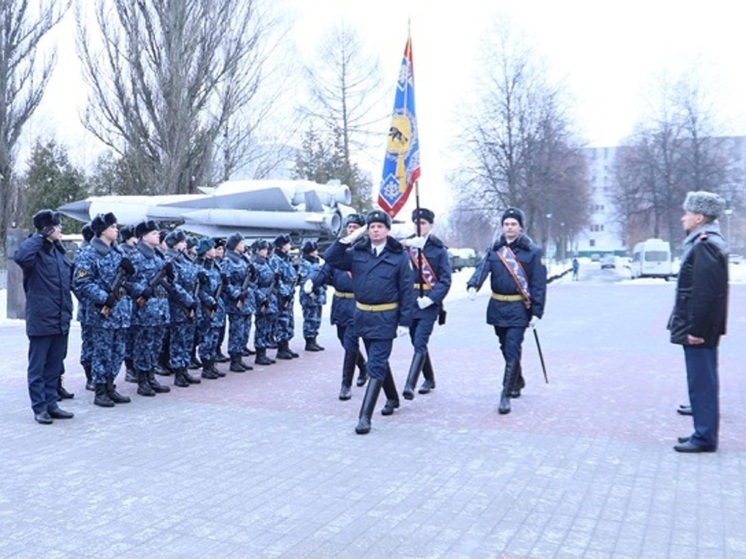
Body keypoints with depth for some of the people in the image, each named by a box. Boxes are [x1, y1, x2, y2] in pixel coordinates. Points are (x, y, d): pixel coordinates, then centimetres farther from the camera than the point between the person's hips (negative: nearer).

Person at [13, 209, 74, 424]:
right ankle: (39, 408, 11)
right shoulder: (35, 250, -9)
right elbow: (20, 256, -33)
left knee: (55, 366, 14)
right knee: (38, 366, 4)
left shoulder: (58, 250, 13)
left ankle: (51, 404, 24)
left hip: (61, 320, 7)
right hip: (41, 320, -7)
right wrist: (40, 237, -23)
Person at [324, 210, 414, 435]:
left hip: (385, 318, -5)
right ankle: (392, 398, 40)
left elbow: (406, 290, -6)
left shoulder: (399, 255, -5)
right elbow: (330, 258, -1)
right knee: (379, 361, 20)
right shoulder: (357, 252, 4)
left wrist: (405, 320, -10)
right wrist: (348, 238, -8)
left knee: (376, 366, -8)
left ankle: (365, 416, -7)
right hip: (362, 314, 5)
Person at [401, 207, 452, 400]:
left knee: (420, 343, -15)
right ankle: (429, 379, 32)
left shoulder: (439, 249, -2)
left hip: (428, 304, -5)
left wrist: (430, 299, -18)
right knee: (417, 342, 14)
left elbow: (445, 281, -5)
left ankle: (410, 385, -19)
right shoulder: (406, 246, 8)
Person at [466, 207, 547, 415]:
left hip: (519, 309, -5)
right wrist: (473, 285, -30)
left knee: (512, 351, -10)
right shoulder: (495, 250, 7)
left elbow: (539, 284, -5)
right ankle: (518, 382, 39)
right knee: (506, 349, 17)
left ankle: (506, 394, -6)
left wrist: (536, 312, -10)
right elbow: (483, 268, -9)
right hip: (497, 307, 5)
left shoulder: (532, 251, -4)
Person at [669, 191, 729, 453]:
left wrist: (696, 329, -21)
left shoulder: (705, 245, -18)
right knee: (703, 381, 15)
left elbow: (705, 292, -22)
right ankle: (704, 432, 25)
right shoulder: (708, 242, 14)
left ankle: (705, 437, 5)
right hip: (700, 327, 10)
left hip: (699, 330, -10)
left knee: (701, 382, -3)